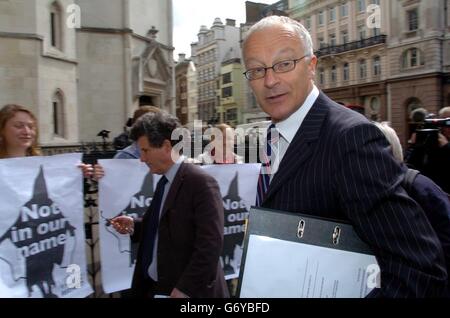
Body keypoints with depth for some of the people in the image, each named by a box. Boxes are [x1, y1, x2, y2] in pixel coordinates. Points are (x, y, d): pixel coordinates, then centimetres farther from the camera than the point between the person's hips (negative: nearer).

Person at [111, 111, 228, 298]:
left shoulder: (201, 183, -18)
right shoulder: (163, 181, 8)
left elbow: (210, 244, -22)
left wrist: (185, 289, -21)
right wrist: (134, 226, 1)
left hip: (189, 289, -8)